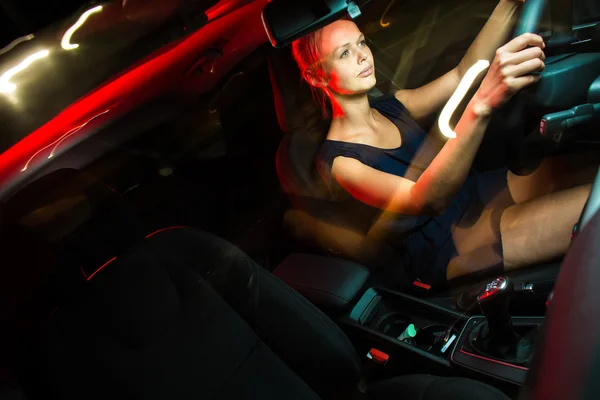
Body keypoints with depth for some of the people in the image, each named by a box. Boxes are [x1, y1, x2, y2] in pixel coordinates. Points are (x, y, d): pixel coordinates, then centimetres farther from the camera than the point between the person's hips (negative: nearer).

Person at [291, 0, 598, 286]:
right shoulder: (338, 161, -17)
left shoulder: (391, 107, 7)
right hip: (444, 249, -8)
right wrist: (482, 106, -46)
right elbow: (427, 200, -32)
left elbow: (462, 75, -3)